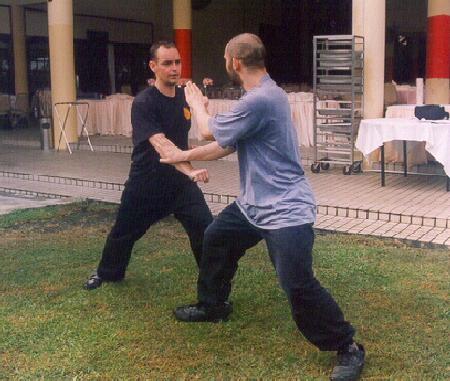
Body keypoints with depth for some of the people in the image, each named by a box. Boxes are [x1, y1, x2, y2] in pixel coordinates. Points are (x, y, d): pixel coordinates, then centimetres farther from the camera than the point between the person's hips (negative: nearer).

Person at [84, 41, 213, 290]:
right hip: (146, 183, -3)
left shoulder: (184, 97, 1)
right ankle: (107, 273, 42)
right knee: (124, 232, 14)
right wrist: (189, 171, -46)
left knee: (206, 229, -11)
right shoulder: (143, 103, -20)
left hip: (179, 180, 4)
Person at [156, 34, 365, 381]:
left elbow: (209, 131, -8)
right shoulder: (262, 95, 10)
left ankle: (348, 348, 2)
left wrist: (196, 103, 12)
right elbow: (227, 145, 17)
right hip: (255, 204, 11)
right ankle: (213, 305, 42)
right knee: (215, 238, 22)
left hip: (285, 210, -11)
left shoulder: (261, 99, -24)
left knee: (298, 285, -15)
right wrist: (184, 156, 21)